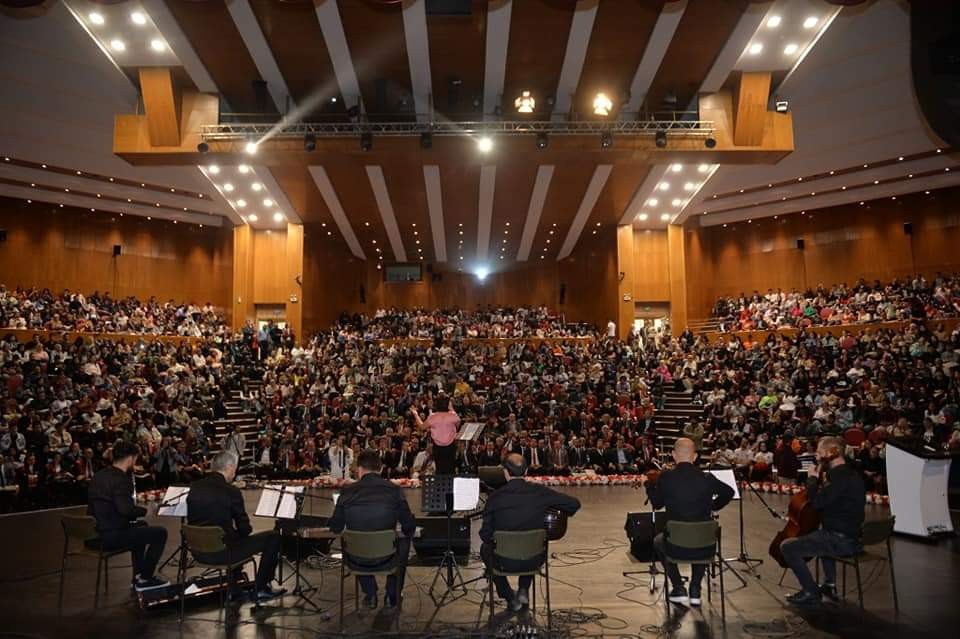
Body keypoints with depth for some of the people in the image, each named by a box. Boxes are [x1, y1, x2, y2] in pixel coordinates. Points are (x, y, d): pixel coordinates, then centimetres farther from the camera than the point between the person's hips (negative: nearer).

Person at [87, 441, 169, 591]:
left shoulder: (99, 475, 9)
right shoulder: (120, 479, -19)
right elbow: (125, 509, -31)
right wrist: (145, 510, -12)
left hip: (96, 532, 10)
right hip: (111, 536, -10)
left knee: (140, 526, 32)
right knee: (160, 533, -2)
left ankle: (138, 574, 33)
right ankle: (144, 579, 7)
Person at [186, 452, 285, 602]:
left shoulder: (194, 487, 1)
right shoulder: (231, 491, -16)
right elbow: (245, 529, -10)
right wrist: (244, 530, 14)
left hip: (198, 551, 7)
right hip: (222, 552, -7)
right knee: (273, 536, 7)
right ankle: (261, 589, 14)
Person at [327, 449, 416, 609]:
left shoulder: (347, 492, -10)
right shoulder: (394, 490, -13)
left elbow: (336, 528, 1)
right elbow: (409, 528, -7)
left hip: (357, 559, 1)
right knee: (404, 541, 32)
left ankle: (370, 595, 38)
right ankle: (392, 596, 33)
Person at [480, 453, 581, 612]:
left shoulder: (495, 497, -16)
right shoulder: (540, 492, -12)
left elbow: (485, 535, -10)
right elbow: (575, 504, -5)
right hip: (534, 561, 2)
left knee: (485, 549, 32)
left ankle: (510, 598, 29)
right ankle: (523, 591, 26)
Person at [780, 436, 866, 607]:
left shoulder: (840, 476, -20)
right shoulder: (850, 473, 12)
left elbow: (817, 501, -25)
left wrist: (812, 479, -11)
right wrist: (819, 480, 11)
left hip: (842, 541, -11)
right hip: (852, 536, 11)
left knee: (787, 546, -10)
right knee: (821, 536, 41)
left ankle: (811, 593, -2)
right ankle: (830, 585, 40)